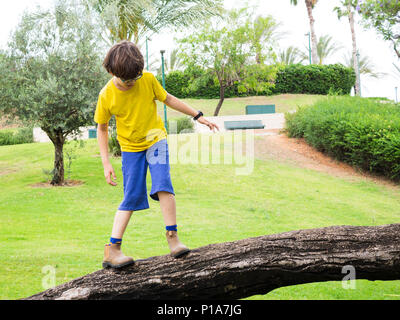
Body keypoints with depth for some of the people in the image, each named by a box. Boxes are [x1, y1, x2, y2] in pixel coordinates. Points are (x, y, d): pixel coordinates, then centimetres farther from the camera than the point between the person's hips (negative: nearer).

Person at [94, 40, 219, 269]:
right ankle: (112, 250, -2)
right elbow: (102, 128, -1)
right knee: (131, 197, -6)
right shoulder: (107, 95, -14)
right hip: (130, 148, -1)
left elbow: (168, 99, 4)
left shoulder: (148, 79, -13)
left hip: (155, 140, 1)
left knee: (163, 185, -20)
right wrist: (106, 163, -6)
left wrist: (198, 115, 5)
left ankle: (173, 238, -12)